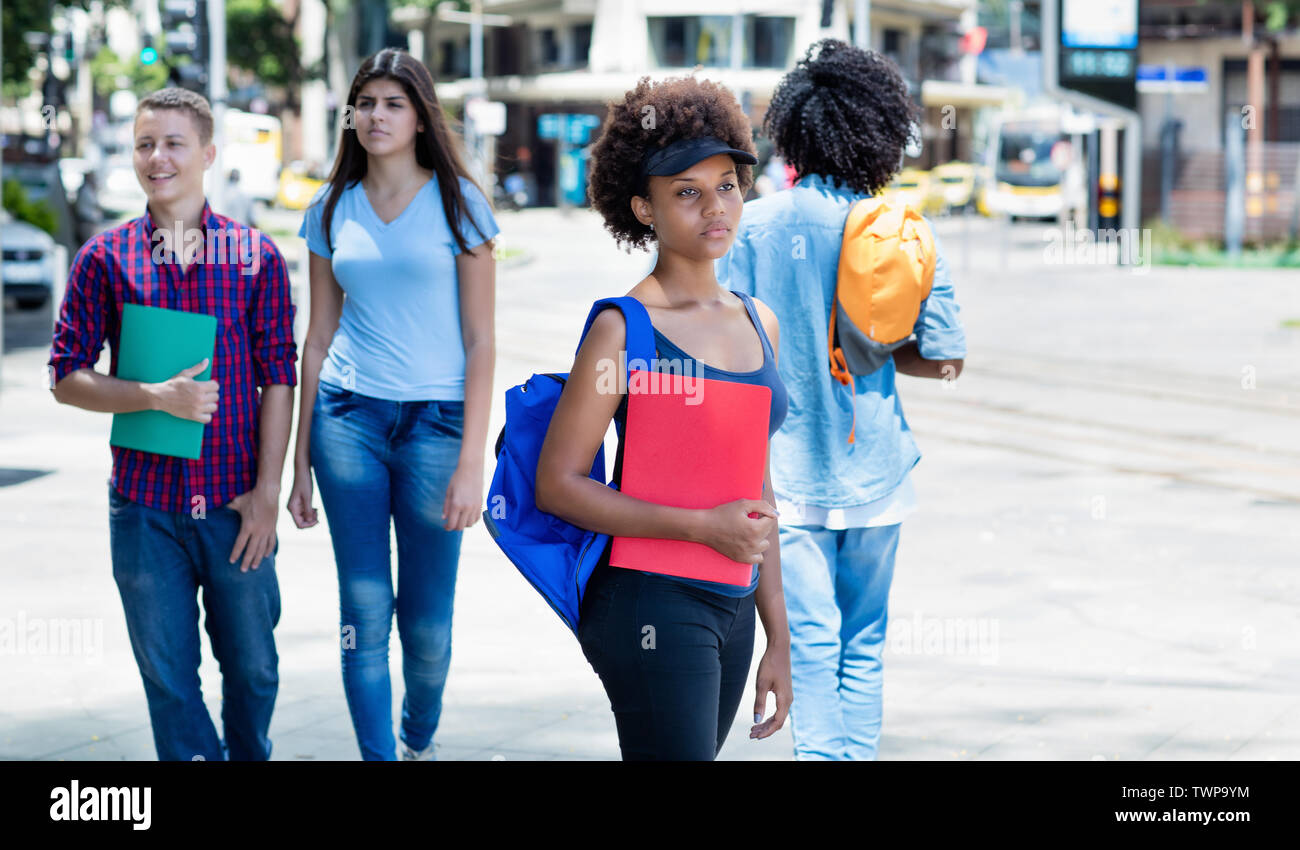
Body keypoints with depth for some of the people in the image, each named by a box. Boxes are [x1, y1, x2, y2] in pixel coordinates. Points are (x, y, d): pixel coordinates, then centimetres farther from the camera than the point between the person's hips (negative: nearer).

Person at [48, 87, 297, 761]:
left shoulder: (257, 256, 1)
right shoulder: (104, 259, 1)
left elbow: (279, 379, 2)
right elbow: (67, 377, 1)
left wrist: (267, 491, -4)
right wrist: (156, 396, -15)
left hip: (237, 504, 0)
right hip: (145, 506, 0)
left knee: (252, 667, 10)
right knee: (168, 675, 5)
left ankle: (250, 756, 34)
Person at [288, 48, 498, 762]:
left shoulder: (457, 203, 1)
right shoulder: (332, 212, 9)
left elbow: (480, 340, -2)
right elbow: (318, 339, 13)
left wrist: (470, 462, -10)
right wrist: (300, 462, 10)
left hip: (436, 421, -2)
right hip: (348, 417, 2)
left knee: (427, 622, 3)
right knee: (364, 612, -4)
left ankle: (419, 740, 29)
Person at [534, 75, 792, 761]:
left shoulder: (758, 323, 11)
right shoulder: (625, 329, -9)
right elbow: (558, 485, -12)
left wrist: (777, 640, 16)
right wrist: (704, 525, -18)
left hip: (731, 606, 7)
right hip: (652, 603, -7)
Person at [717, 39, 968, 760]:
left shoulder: (754, 226, -6)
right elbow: (945, 358, -2)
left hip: (787, 466, -2)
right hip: (873, 469, 2)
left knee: (810, 640, -2)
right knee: (864, 642, 14)